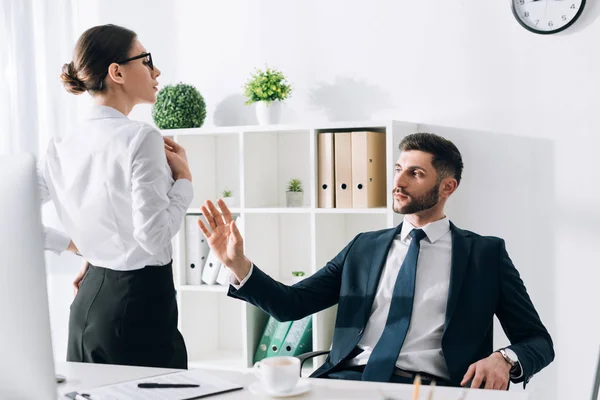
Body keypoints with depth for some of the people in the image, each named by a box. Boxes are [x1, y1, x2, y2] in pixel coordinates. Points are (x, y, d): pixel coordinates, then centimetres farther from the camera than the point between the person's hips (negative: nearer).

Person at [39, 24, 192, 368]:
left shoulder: (64, 146, 5)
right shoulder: (140, 137, -15)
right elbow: (154, 235, -20)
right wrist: (183, 176, -8)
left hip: (88, 301, 8)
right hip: (139, 303, -8)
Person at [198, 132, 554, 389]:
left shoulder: (486, 253, 11)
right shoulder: (364, 248, 20)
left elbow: (539, 341, 9)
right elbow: (292, 304, 14)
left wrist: (504, 359, -13)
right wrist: (239, 265, -2)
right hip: (348, 379, 2)